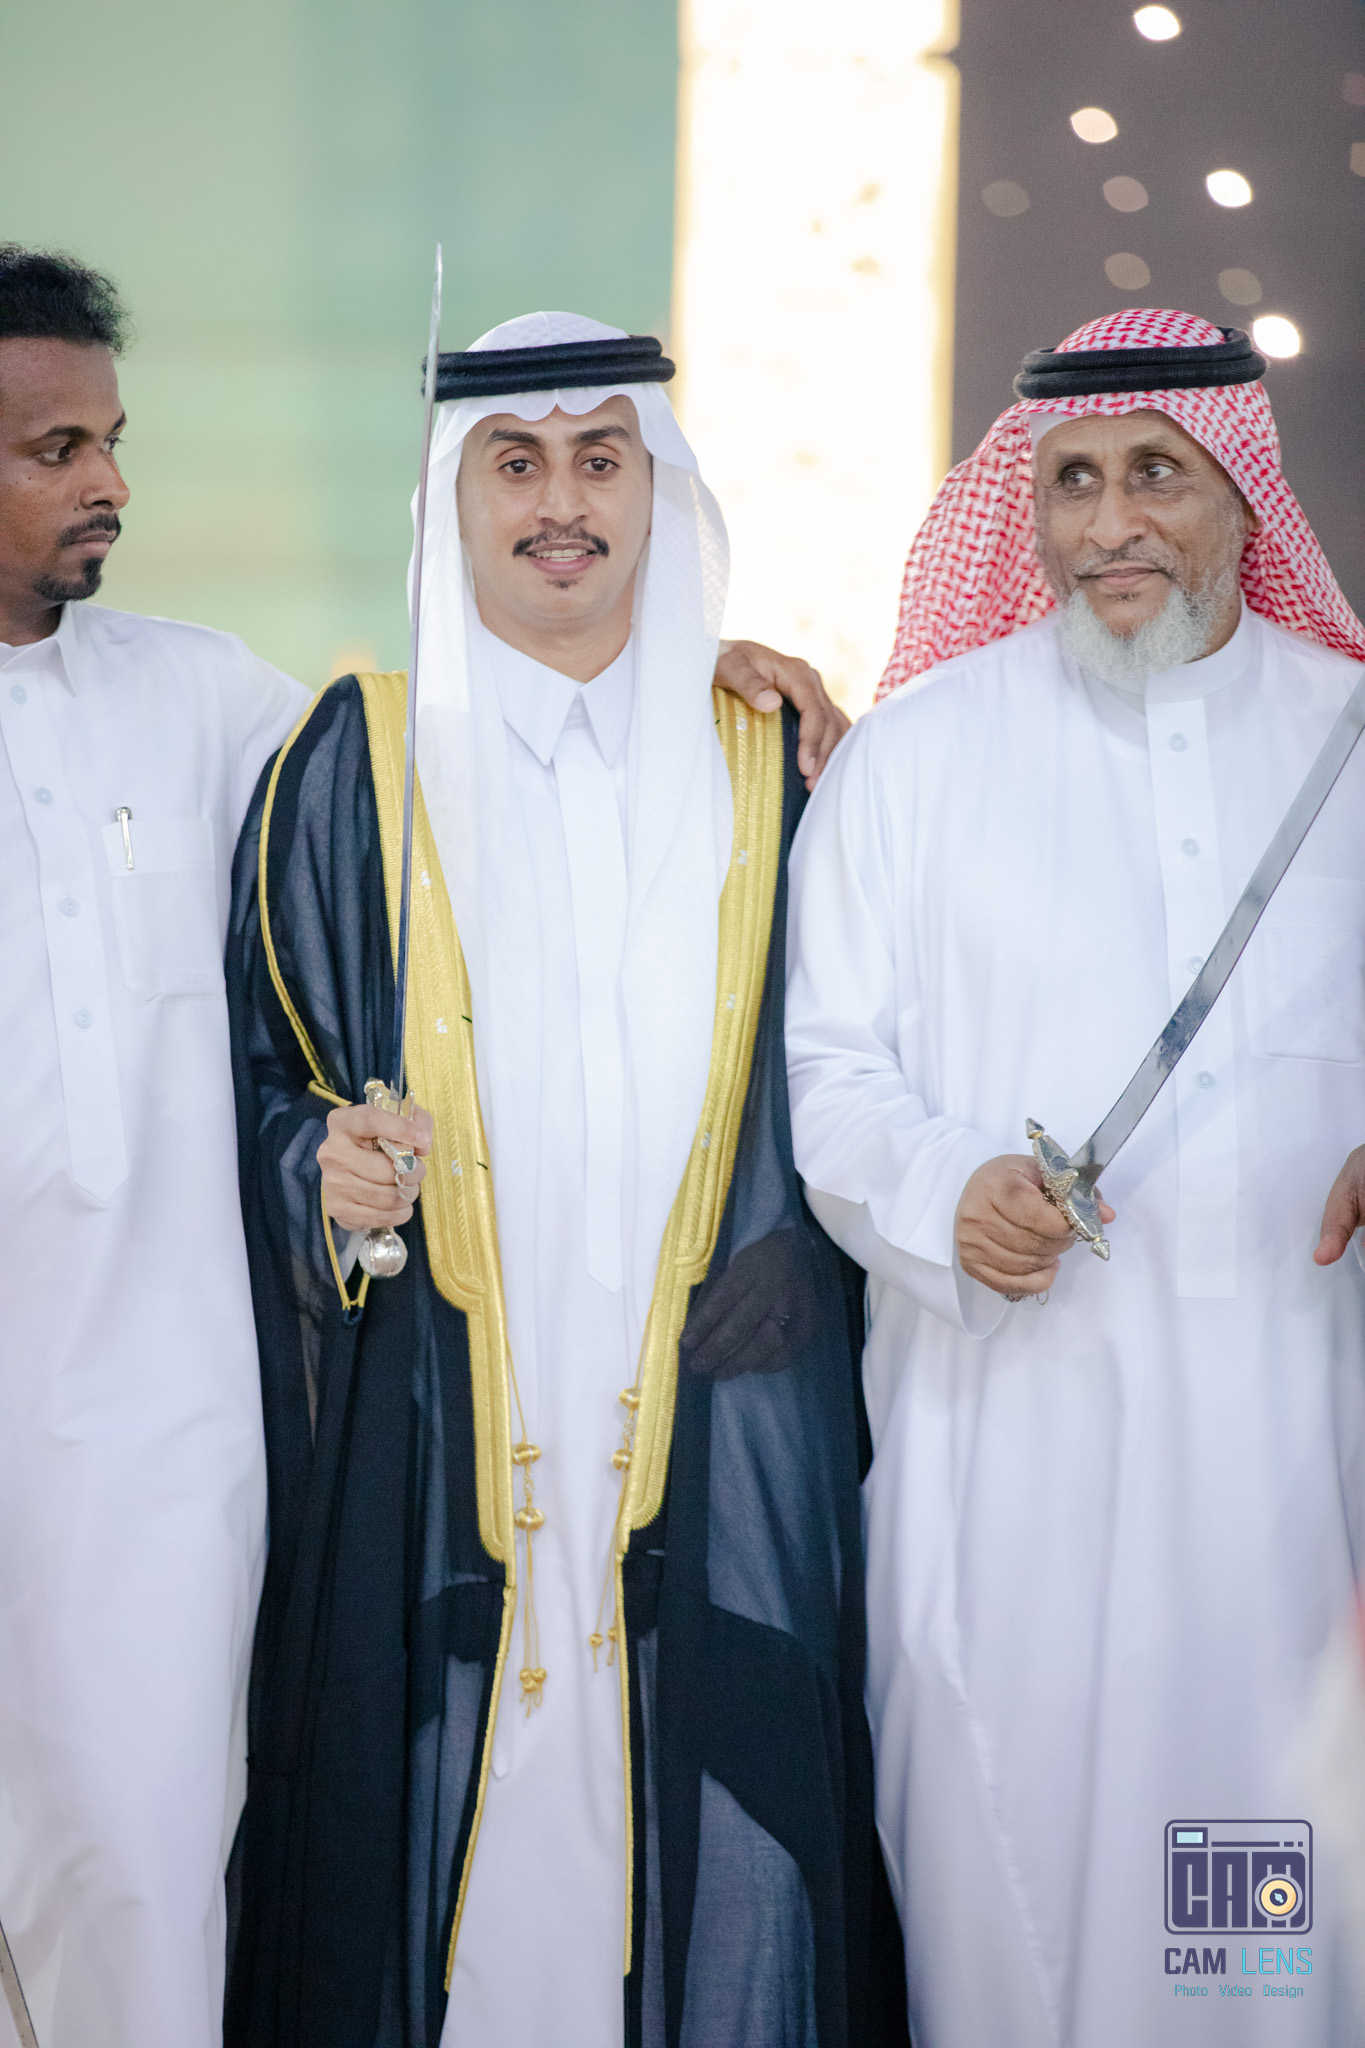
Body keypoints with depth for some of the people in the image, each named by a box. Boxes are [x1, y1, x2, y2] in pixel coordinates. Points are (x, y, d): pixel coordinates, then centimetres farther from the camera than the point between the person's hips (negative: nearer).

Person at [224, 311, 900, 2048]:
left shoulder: (768, 757, 8)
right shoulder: (359, 762, 5)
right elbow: (262, 1066, 7)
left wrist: (793, 1285, -1)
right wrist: (326, 1172, -13)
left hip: (725, 1431, 1)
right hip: (440, 1431, -1)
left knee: (714, 1864, 0)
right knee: (453, 1828, 0)